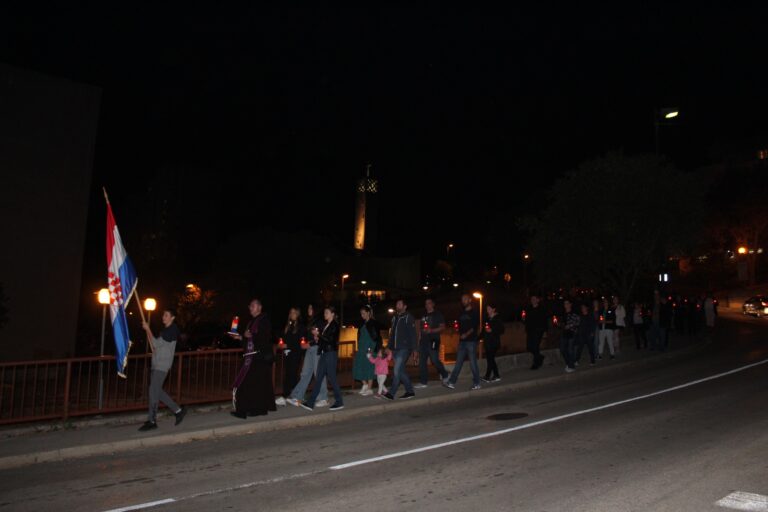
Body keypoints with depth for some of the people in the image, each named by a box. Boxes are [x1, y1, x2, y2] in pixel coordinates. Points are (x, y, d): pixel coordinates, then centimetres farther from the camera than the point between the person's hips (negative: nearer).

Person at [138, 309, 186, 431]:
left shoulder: (172, 331, -11)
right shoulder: (165, 330, 18)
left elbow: (156, 343, -17)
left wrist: (148, 329, -12)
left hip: (162, 365, -10)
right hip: (156, 364, 10)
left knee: (154, 391, -9)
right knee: (157, 391, 10)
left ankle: (151, 421, -2)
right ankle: (178, 411, 18)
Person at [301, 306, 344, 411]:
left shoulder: (335, 325, -8)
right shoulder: (325, 325, 15)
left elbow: (330, 339, -19)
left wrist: (318, 334, -13)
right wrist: (317, 339, 4)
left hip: (331, 354, -8)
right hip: (324, 353, 8)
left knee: (331, 378, -3)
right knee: (318, 378, 6)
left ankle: (339, 402, 9)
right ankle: (310, 403, 6)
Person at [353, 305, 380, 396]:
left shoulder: (373, 323, -6)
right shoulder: (363, 324, 15)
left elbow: (377, 337, -10)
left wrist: (372, 349, -17)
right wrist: (359, 347, 12)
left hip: (370, 349, -7)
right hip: (362, 349, 7)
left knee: (369, 367, -4)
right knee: (359, 367, 4)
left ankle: (370, 389, 4)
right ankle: (365, 385, 17)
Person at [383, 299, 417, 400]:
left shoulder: (408, 317, -3)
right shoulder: (395, 318, 18)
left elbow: (413, 334, -9)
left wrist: (414, 349, -14)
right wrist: (390, 347, 13)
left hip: (404, 349, -7)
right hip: (396, 349, 7)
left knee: (397, 370, -11)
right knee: (401, 371, 9)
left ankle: (391, 393, -9)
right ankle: (410, 391, 18)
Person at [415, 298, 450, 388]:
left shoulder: (438, 314, 2)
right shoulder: (424, 316, 21)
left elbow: (442, 327, -5)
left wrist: (431, 330, -17)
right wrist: (421, 330, 8)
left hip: (433, 340, -6)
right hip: (423, 340, 6)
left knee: (435, 360, -10)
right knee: (422, 362, 2)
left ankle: (445, 375, 14)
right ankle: (423, 382, 5)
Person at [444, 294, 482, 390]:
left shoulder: (474, 312, 0)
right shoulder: (462, 313, 18)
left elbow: (475, 326, -10)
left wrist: (466, 334, -19)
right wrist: (460, 334, 6)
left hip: (471, 341, -6)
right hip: (462, 341, 6)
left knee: (473, 363, -3)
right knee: (458, 362, 3)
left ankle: (476, 383, 7)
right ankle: (451, 382, 1)